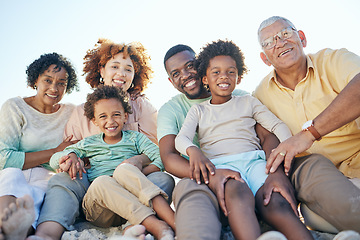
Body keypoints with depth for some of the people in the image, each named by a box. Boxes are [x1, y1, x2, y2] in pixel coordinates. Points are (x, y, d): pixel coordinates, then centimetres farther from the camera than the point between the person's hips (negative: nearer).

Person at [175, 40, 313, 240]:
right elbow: (181, 138, 7)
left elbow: (277, 125, 17)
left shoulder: (248, 102, 25)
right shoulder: (198, 110, 23)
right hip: (220, 164, -1)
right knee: (237, 194, -38)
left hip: (253, 159, 2)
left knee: (275, 203, -32)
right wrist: (192, 150, -19)